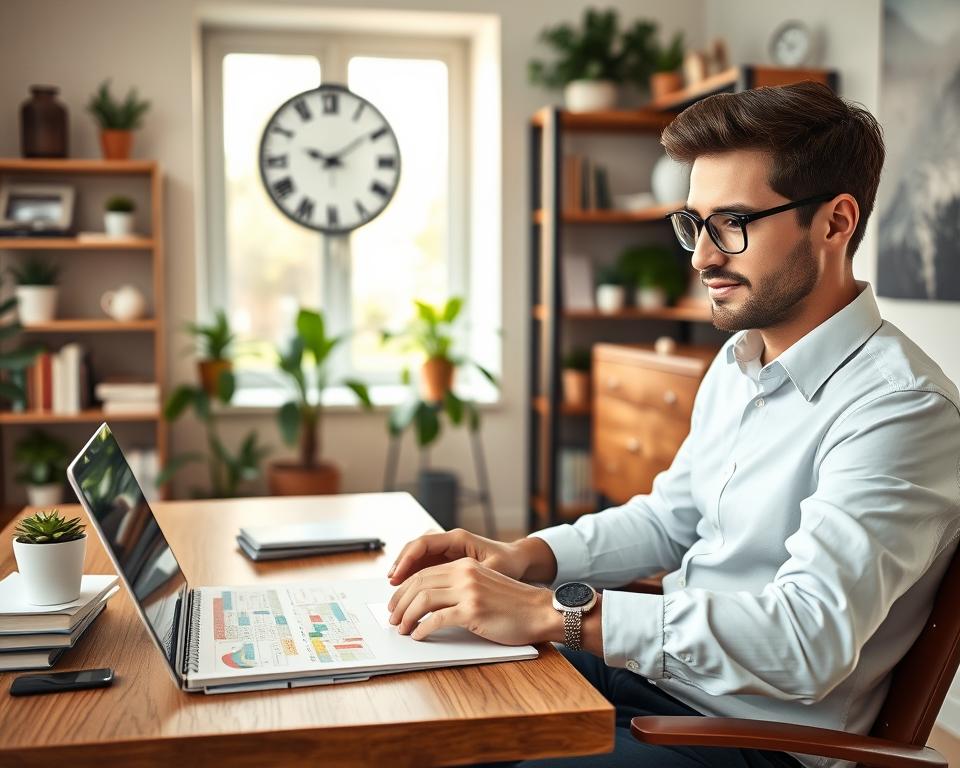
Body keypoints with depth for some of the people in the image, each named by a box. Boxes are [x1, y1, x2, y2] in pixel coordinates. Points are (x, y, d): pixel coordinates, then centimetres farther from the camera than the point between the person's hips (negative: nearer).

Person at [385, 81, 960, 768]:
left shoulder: (900, 407, -22)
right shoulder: (739, 361, 9)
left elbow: (807, 641, -31)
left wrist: (556, 612, -33)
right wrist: (524, 557, -2)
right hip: (664, 672, 8)